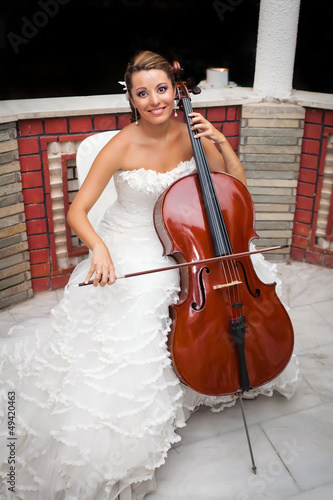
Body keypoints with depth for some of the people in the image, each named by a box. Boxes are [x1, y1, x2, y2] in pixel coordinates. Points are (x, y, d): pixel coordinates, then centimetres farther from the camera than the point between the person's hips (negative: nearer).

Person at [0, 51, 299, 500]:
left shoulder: (189, 133, -5)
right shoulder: (122, 146, -17)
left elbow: (237, 185, 0)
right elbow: (77, 211, -17)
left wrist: (222, 142, -16)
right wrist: (99, 247, -36)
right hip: (128, 249, -4)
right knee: (130, 333, -19)